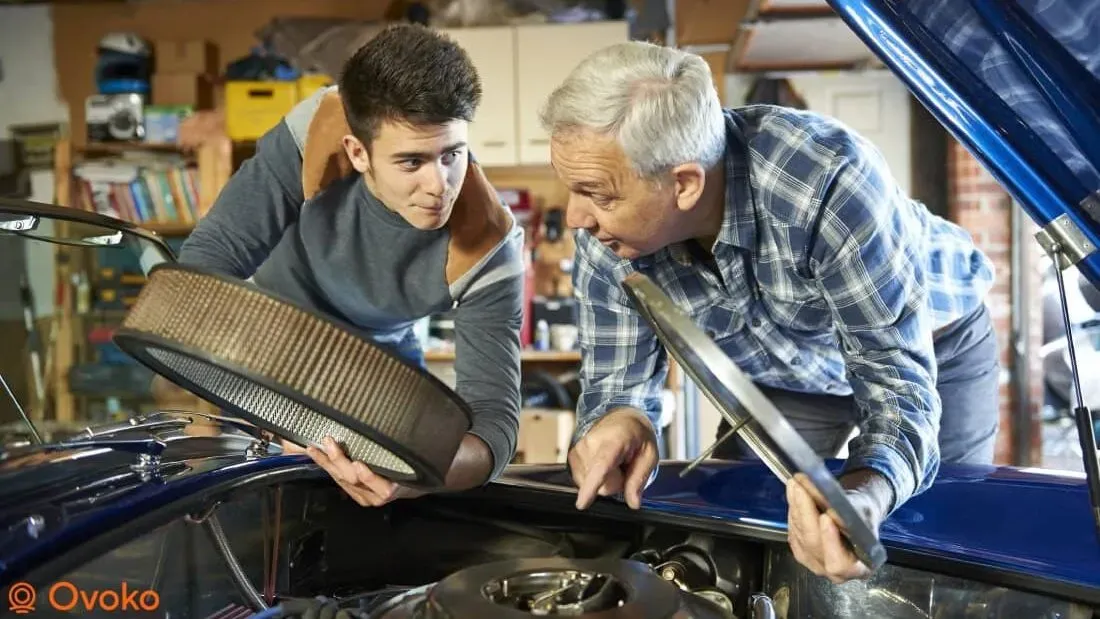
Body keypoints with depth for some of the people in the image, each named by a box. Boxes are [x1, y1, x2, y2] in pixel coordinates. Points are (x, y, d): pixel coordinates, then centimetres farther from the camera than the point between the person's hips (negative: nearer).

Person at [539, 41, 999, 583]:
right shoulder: (606, 235, -29)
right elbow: (616, 378, -18)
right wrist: (620, 421, -44)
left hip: (934, 347, -3)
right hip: (783, 374, 3)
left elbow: (898, 374, -41)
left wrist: (864, 495, -63)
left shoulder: (829, 178, -43)